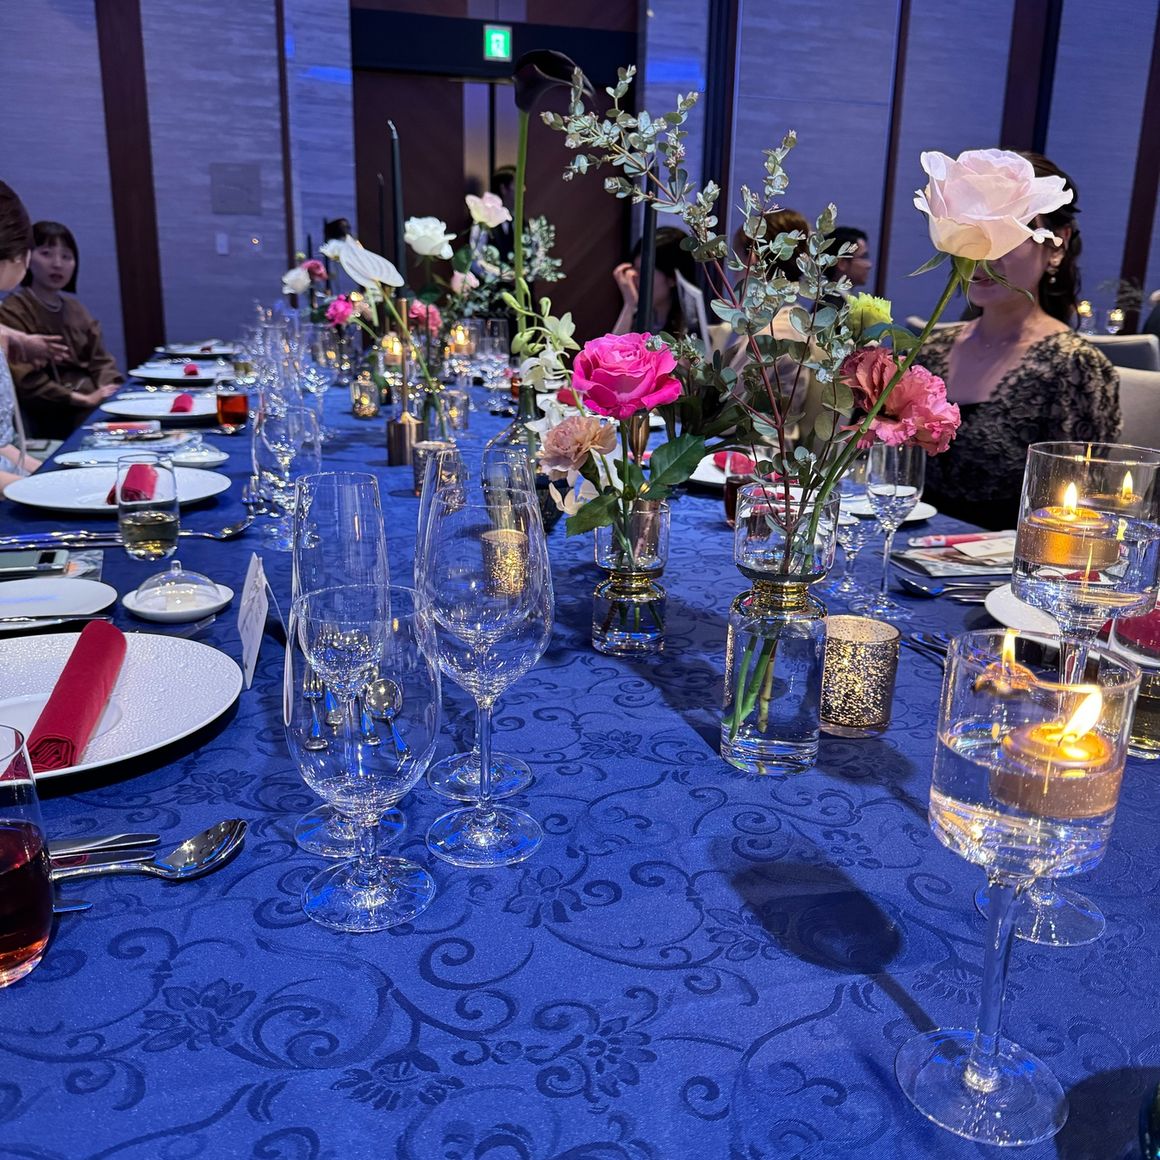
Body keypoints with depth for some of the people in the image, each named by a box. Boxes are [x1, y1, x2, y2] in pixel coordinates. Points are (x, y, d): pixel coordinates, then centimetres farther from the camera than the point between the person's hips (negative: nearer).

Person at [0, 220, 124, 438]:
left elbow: (100, 360, 16)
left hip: (99, 404, 7)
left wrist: (113, 389, -6)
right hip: (55, 418, -7)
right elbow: (25, 381, -11)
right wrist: (82, 399, -18)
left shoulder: (74, 307, 20)